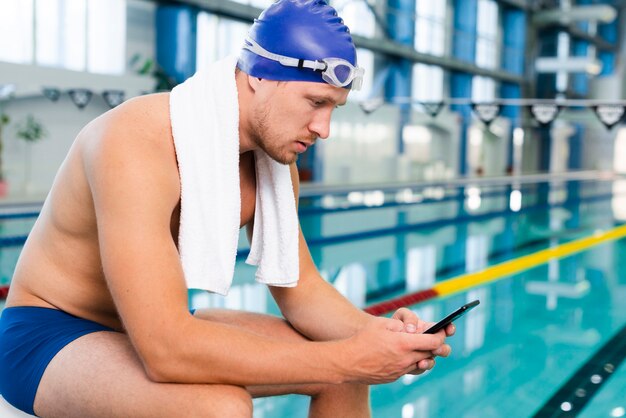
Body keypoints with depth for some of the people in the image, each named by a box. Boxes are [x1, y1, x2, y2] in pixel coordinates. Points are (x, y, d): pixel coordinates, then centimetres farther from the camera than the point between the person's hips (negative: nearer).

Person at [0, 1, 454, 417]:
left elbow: (301, 287, 1)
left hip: (161, 325, 7)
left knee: (346, 374, 0)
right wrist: (348, 357, -35)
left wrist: (375, 331, -19)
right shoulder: (137, 145, -31)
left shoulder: (274, 158, -6)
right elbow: (166, 350, -37)